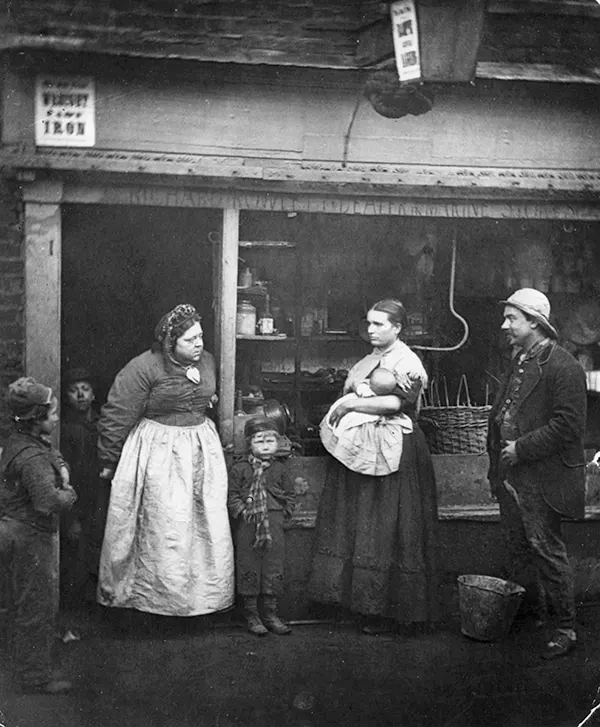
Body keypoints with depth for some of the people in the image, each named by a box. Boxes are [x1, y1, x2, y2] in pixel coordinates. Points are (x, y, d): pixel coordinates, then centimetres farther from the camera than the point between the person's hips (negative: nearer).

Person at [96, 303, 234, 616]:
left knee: (209, 525, 8)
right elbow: (116, 416, -10)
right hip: (159, 455, -6)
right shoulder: (144, 368, -16)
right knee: (165, 528, -2)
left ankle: (207, 593, 23)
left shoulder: (207, 361, 4)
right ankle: (163, 596, 14)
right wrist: (109, 461, -4)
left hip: (202, 449, 6)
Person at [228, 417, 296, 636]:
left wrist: (284, 512, 3)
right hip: (247, 527, -2)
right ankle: (251, 614, 13)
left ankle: (270, 613, 17)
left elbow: (289, 494, 15)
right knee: (248, 568, 2)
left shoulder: (279, 469, 8)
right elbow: (232, 494, 0)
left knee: (273, 568, 5)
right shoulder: (240, 469, 0)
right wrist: (242, 510, -12)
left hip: (274, 527, 3)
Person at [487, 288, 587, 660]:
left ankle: (567, 630, 11)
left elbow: (567, 426, -20)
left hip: (542, 479, -9)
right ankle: (534, 612, 32)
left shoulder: (564, 368, -15)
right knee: (518, 549, 16)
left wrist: (521, 448, -18)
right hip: (510, 475, 9)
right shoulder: (518, 363, 14)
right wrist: (498, 455, 11)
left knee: (548, 551, -1)